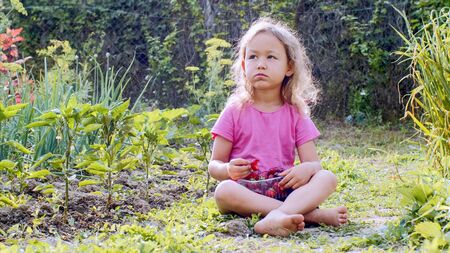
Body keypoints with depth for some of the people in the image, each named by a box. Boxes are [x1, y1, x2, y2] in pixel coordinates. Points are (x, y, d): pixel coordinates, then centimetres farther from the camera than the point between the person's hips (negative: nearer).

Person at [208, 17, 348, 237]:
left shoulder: (295, 114, 9)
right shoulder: (235, 111, 4)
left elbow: (314, 163, 4)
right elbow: (214, 164, 4)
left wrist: (306, 168, -21)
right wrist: (228, 170, -21)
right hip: (246, 193, -2)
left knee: (327, 178, -22)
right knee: (224, 191, -35)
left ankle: (277, 216, -47)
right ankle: (311, 214, -38)